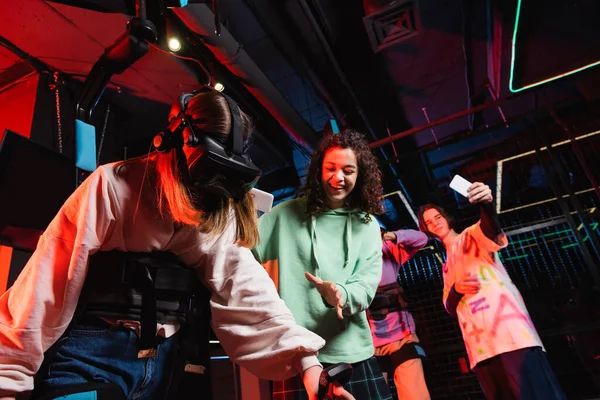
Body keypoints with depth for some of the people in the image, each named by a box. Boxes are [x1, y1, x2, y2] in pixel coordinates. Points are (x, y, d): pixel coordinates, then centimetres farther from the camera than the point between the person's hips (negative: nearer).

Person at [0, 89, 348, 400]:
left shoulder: (221, 211, 0)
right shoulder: (115, 185, -13)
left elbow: (243, 285, -11)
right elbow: (50, 284, -12)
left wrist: (303, 357, -23)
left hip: (164, 360, 5)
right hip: (91, 354, -4)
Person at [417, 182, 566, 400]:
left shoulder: (470, 235, 10)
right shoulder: (447, 266, 27)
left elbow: (491, 229, -16)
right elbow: (449, 307, 21)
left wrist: (486, 204, -39)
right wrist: (455, 289, -2)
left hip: (508, 329, -6)